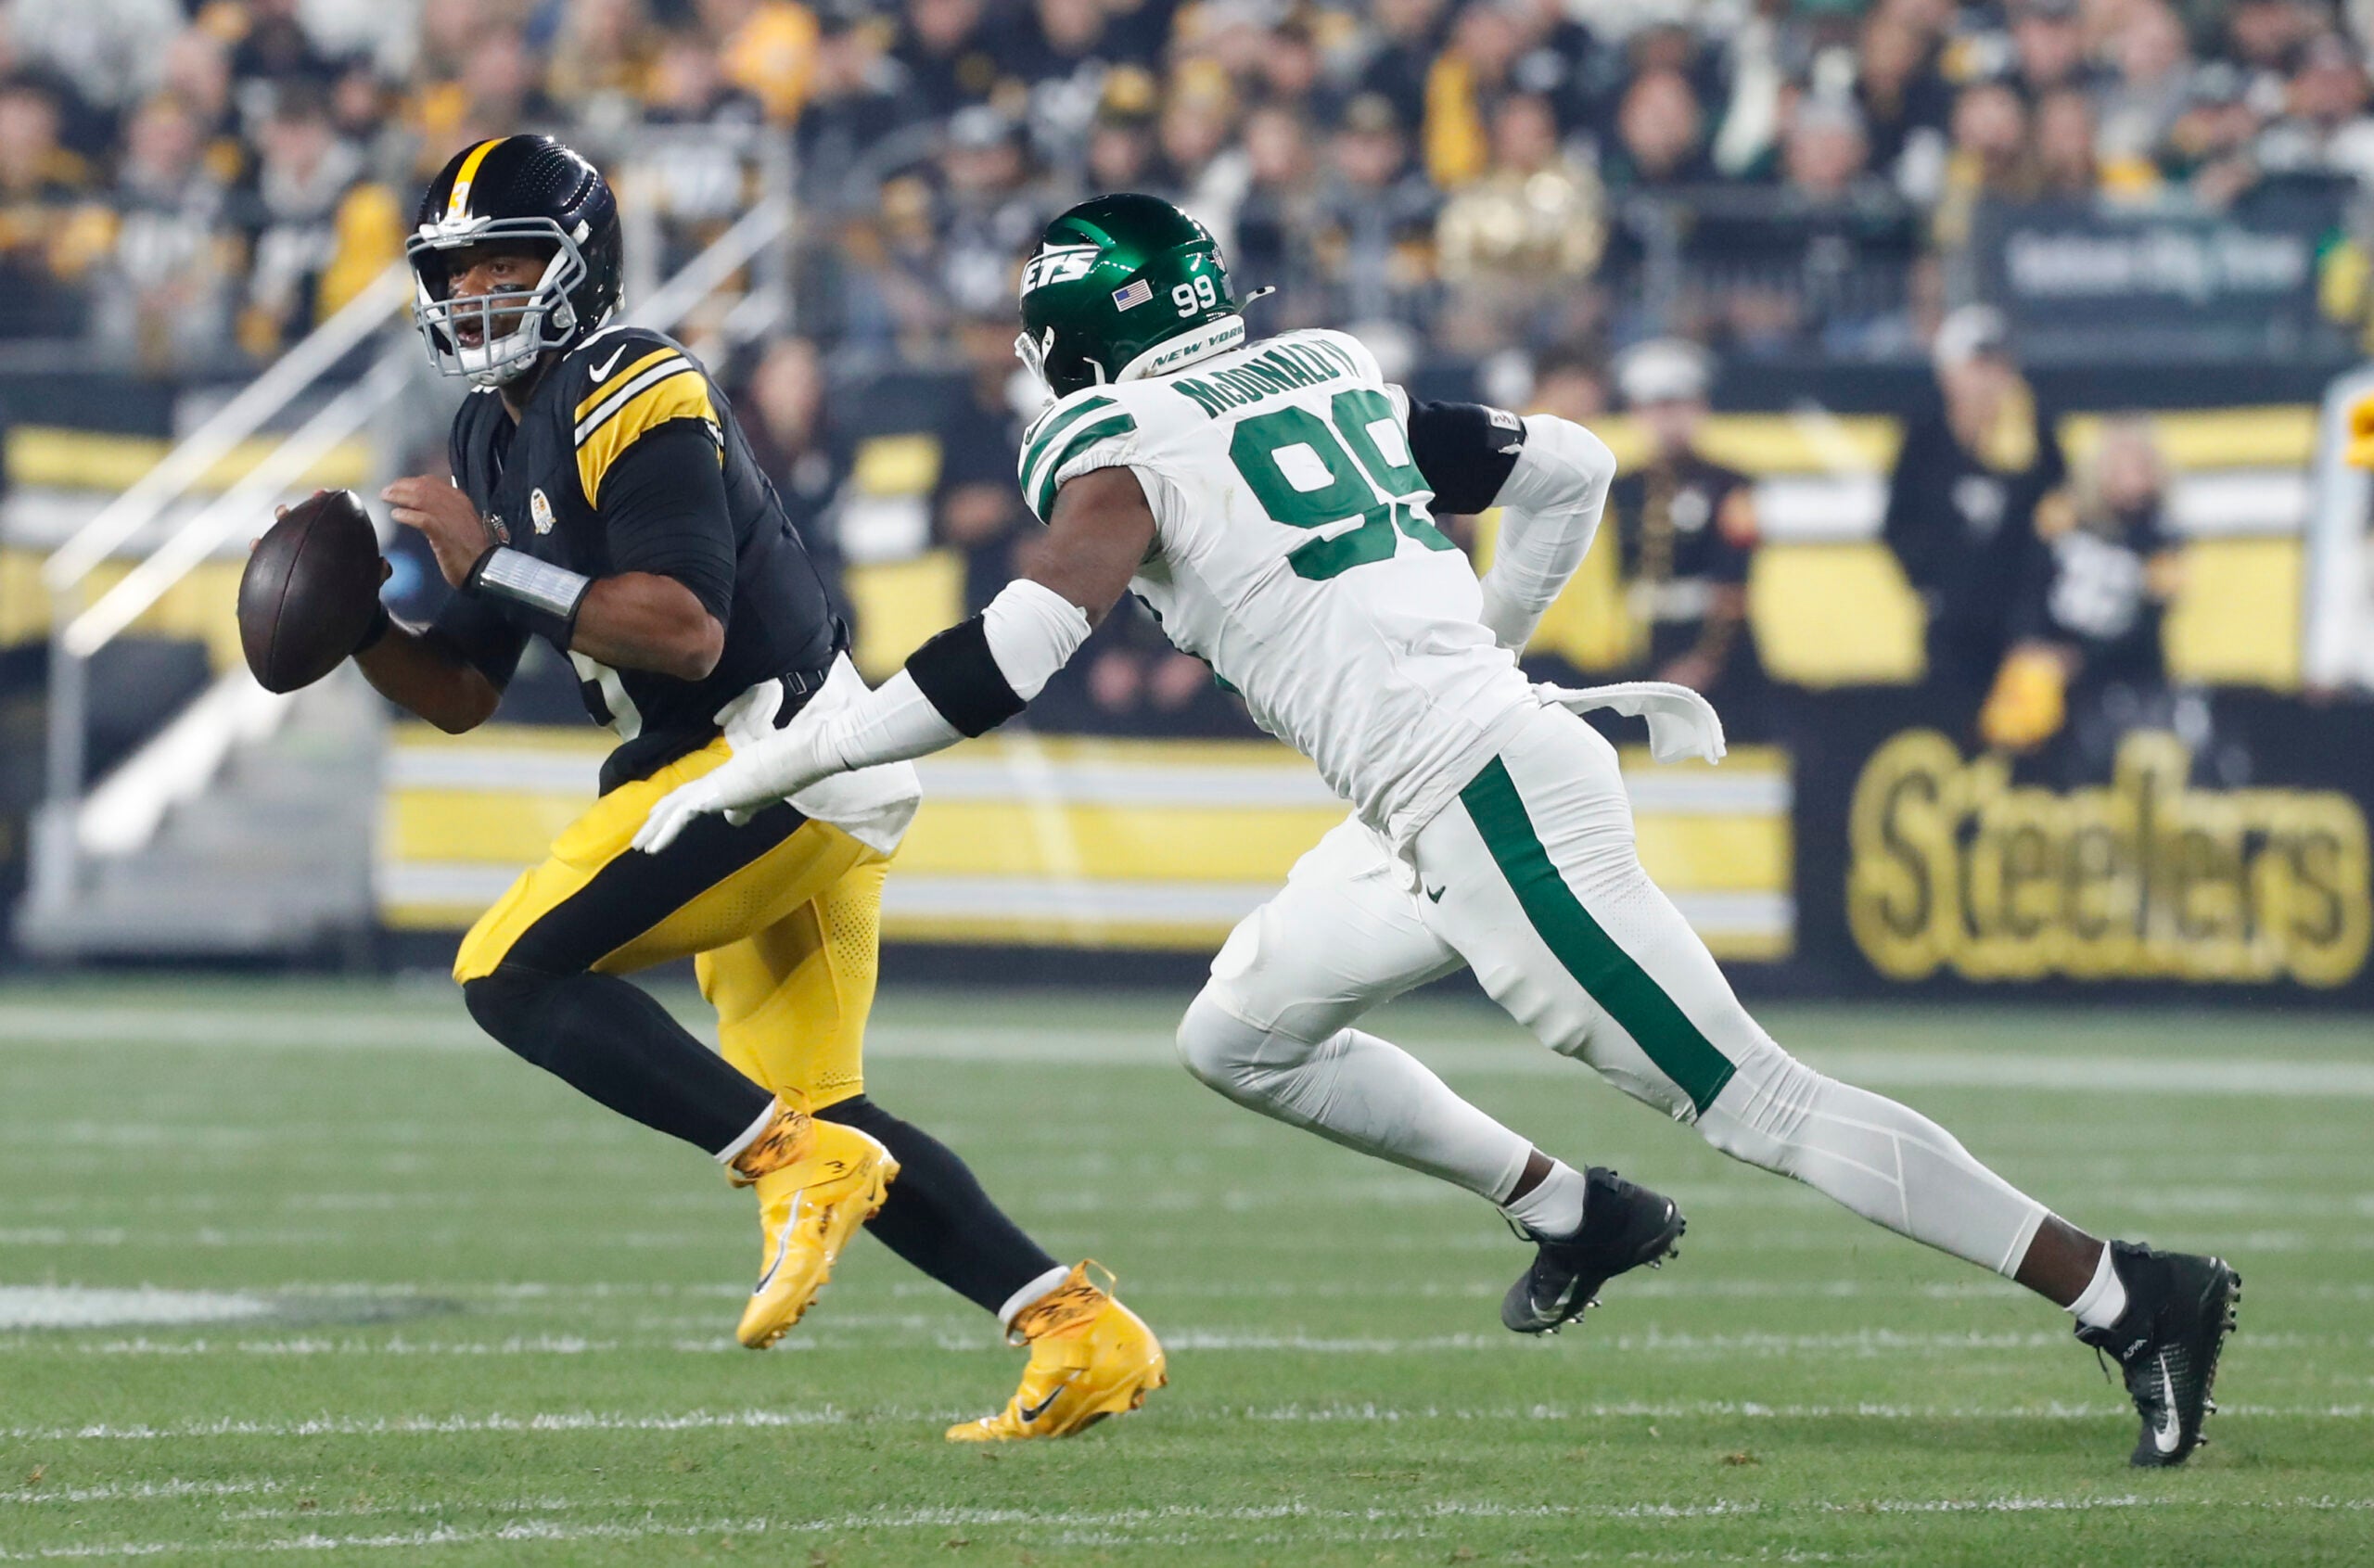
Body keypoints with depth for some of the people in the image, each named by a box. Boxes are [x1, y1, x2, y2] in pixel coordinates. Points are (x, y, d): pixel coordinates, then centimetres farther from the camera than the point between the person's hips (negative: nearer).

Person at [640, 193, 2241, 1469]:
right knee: (1240, 1038, 21)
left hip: (1489, 807, -9)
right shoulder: (1330, 372, 16)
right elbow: (1571, 468, 20)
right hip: (1439, 817, 9)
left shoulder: (1122, 446, -6)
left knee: (1756, 1103, -6)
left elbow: (1009, 658, -19)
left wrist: (759, 768, -14)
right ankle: (1570, 1209, 27)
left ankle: (2133, 1296, -6)